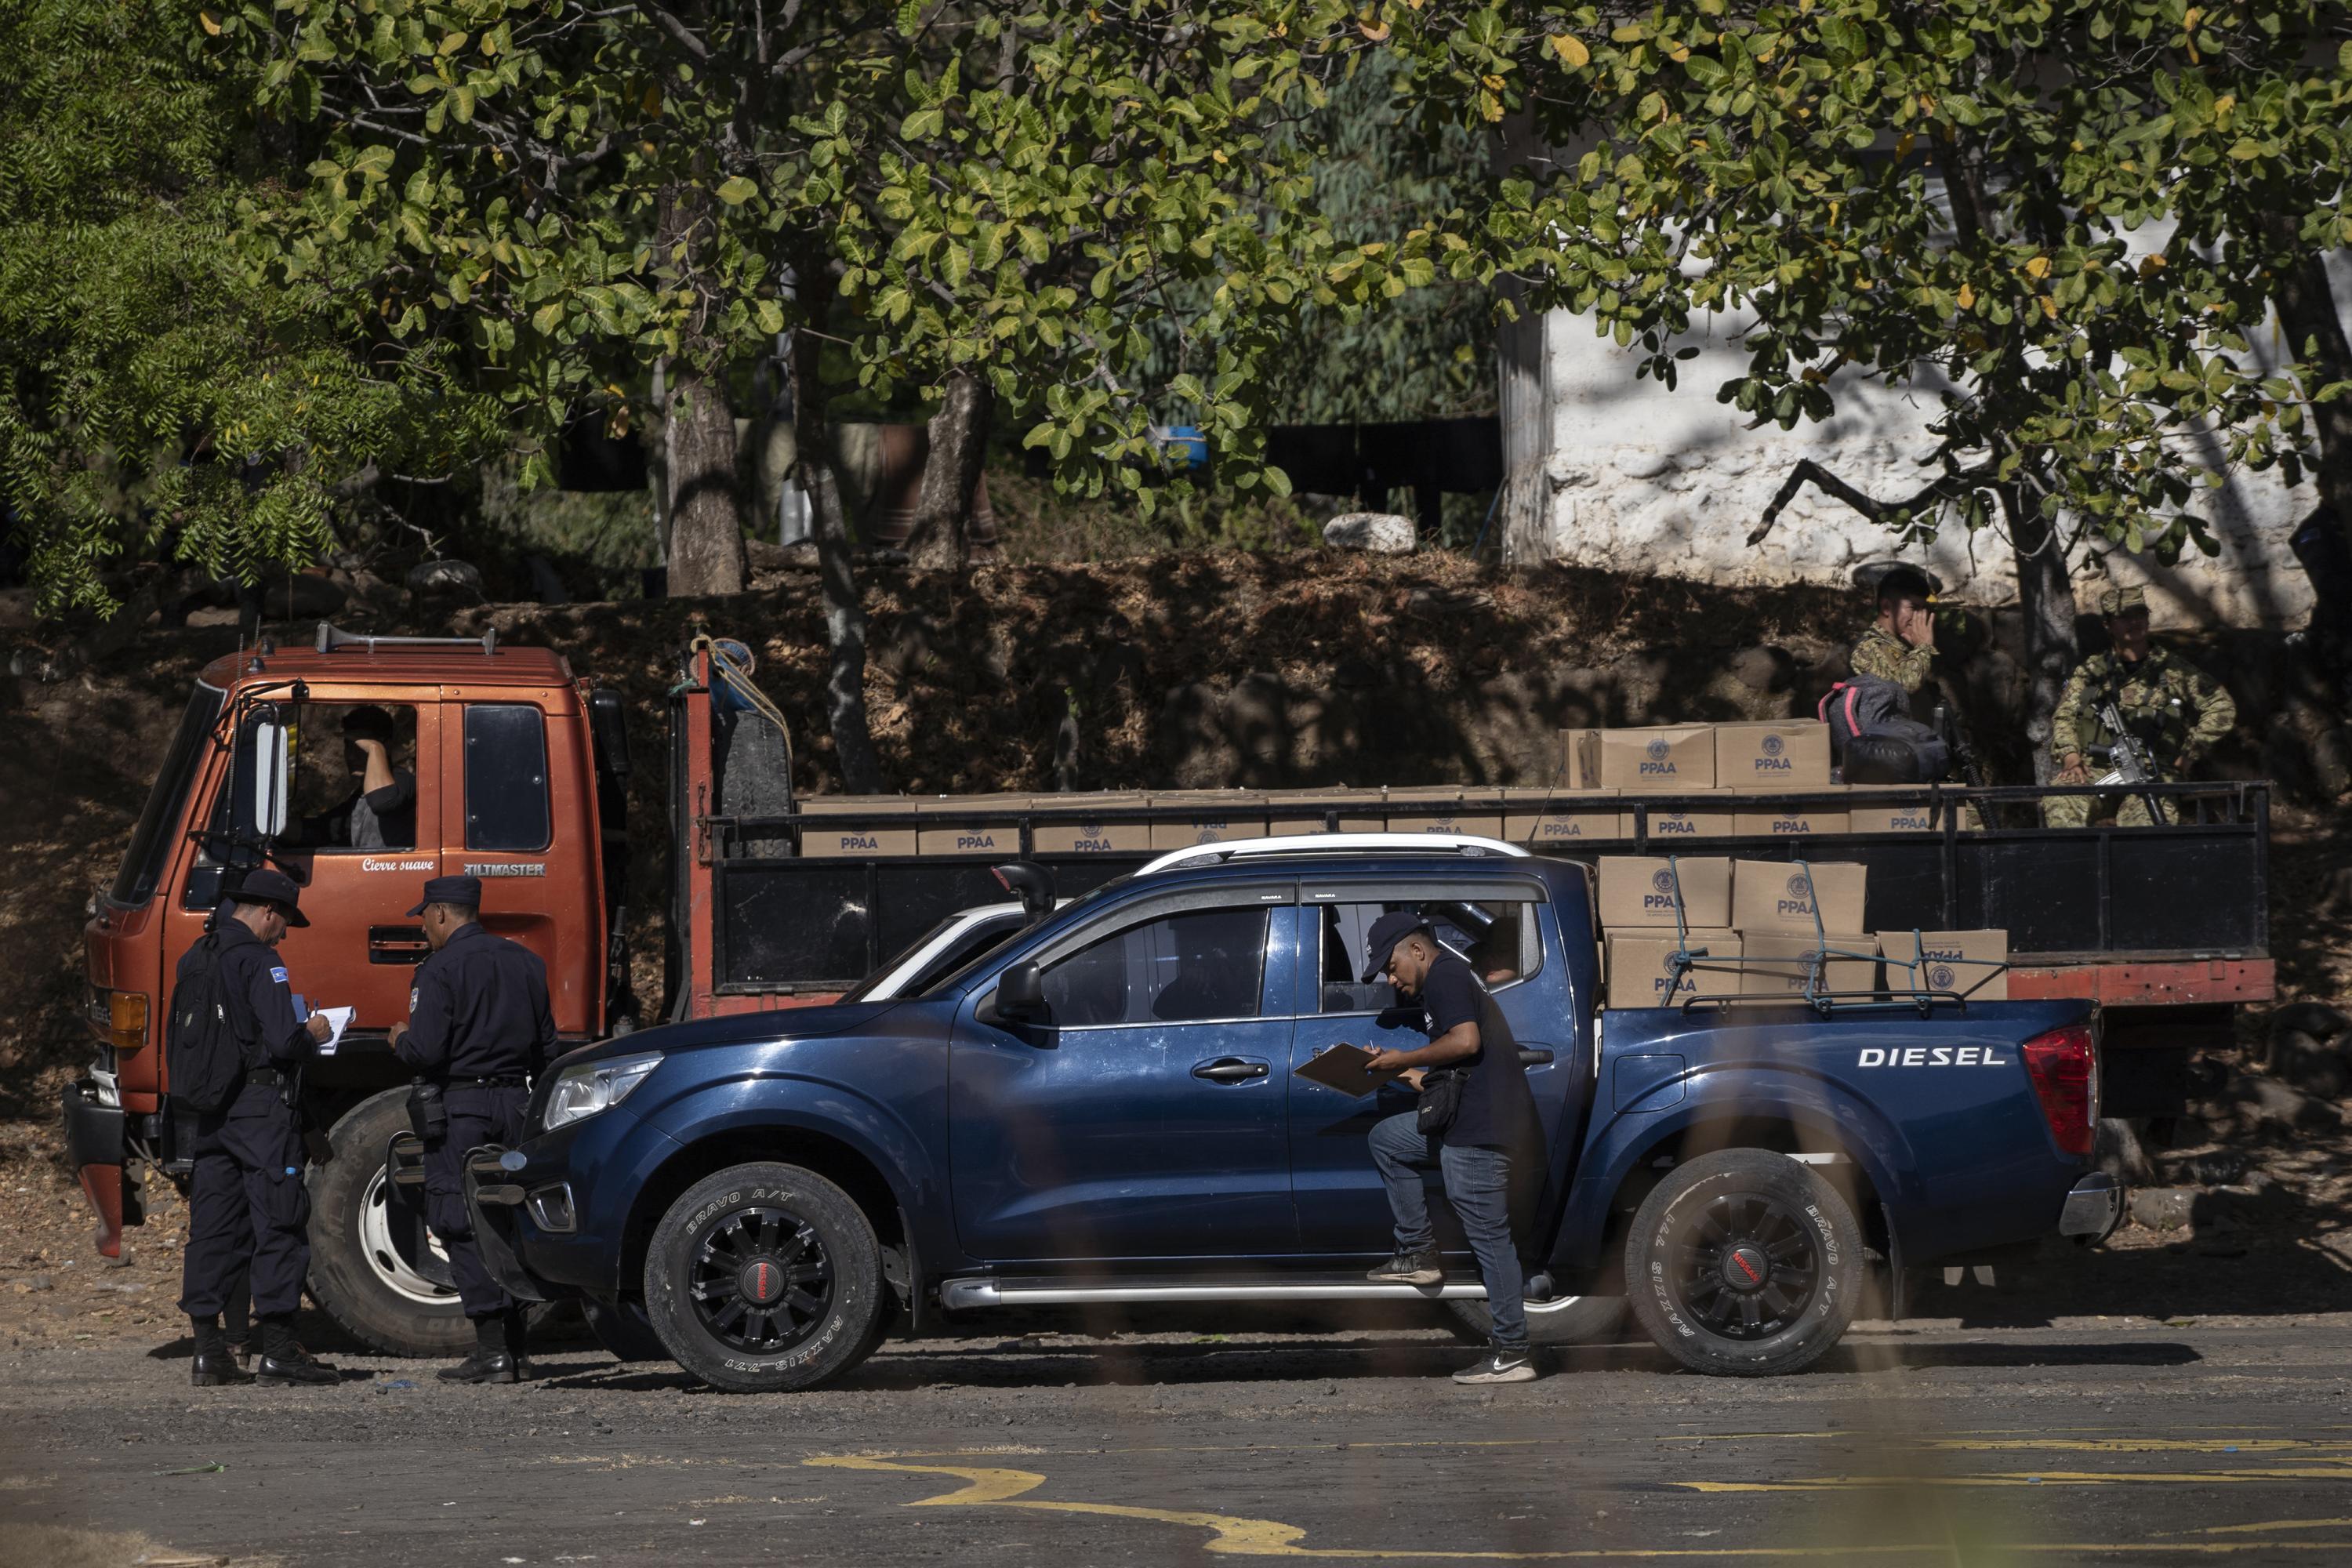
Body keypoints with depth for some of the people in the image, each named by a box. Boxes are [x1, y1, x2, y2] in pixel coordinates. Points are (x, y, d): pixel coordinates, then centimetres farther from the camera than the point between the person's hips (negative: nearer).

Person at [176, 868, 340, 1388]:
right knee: (279, 1226, -3)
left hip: (207, 1111, 8)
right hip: (259, 1106, -8)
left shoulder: (193, 962, 13)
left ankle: (208, 1354, 7)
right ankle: (279, 1353, -4)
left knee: (212, 1226, 8)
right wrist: (312, 1033, 2)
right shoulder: (259, 962, -12)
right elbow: (282, 1042, -20)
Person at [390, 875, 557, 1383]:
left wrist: (400, 1041, 4)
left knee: (461, 1226, -3)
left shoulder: (440, 970, -10)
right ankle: (514, 1348, 12)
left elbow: (426, 1051, -17)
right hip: (517, 1103, 6)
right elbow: (547, 1046, 13)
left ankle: (492, 1350, -9)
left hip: (461, 1107, -6)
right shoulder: (524, 963, 11)